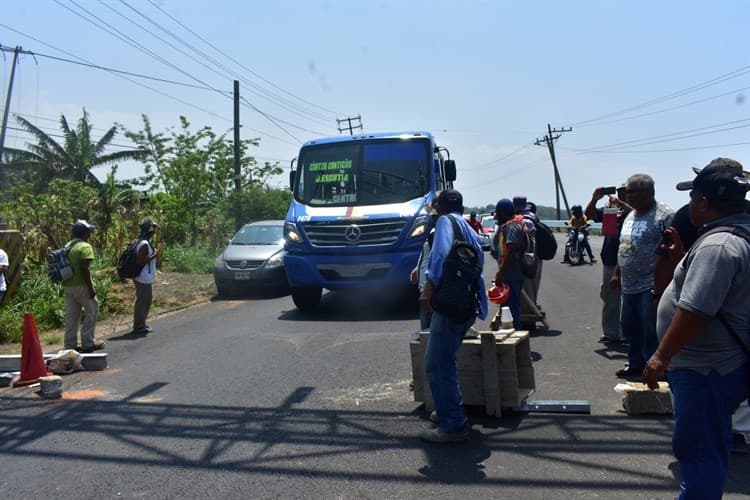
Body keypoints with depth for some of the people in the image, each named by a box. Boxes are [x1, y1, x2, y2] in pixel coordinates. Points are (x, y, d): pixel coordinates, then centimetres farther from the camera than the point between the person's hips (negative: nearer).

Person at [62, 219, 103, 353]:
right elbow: (84, 269, -21)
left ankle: (70, 344, 14)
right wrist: (91, 287, -19)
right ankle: (88, 343, 4)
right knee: (92, 311, 4)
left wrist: (66, 283, 21)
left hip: (67, 285, 8)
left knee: (71, 315, 11)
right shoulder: (85, 246, -13)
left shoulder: (68, 245, 14)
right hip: (80, 285, -8)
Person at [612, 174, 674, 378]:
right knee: (630, 328, 17)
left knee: (650, 332, -1)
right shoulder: (630, 216, 16)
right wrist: (617, 273, 20)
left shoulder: (664, 215, -11)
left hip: (650, 287, -9)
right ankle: (635, 363, 30)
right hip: (628, 285, 9)